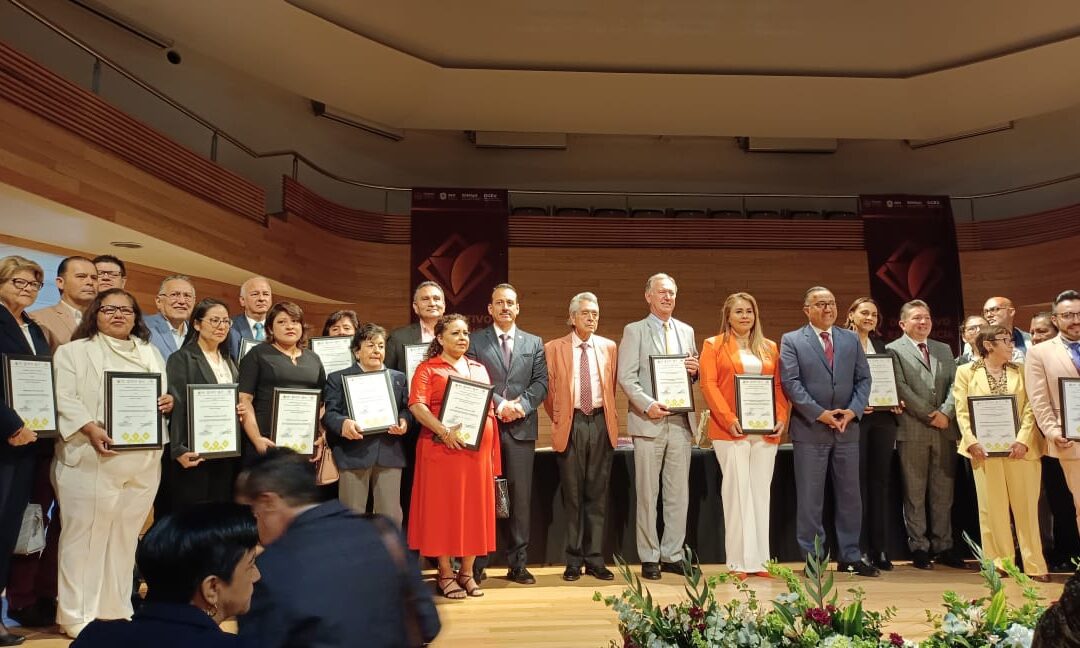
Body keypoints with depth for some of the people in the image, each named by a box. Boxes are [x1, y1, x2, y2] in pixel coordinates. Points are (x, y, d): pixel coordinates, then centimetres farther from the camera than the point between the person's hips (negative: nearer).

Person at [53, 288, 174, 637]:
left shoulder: (151, 353, 20)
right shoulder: (74, 351, 5)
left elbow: (163, 393, 24)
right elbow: (64, 398, -6)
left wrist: (168, 401, 0)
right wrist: (90, 428, -21)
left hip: (143, 459, 5)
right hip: (92, 457, -4)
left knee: (126, 534, 9)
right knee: (86, 533, -2)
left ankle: (117, 609, 19)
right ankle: (77, 615, 8)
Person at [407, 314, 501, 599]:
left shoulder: (479, 369, 17)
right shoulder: (428, 369, 1)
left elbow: (489, 408, 16)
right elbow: (417, 405, -11)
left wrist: (492, 448, 6)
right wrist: (444, 431, -24)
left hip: (478, 449, 5)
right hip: (442, 448, -4)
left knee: (475, 508, 6)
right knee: (443, 508, 0)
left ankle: (467, 572, 17)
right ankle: (445, 574, 11)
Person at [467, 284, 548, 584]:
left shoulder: (534, 343, 15)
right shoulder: (475, 341, 7)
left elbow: (541, 383, 6)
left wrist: (521, 404, -11)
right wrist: (499, 404, -13)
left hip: (521, 426, 2)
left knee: (520, 496, 5)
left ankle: (518, 564, 14)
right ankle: (477, 564, 11)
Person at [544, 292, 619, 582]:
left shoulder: (608, 347, 11)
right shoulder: (554, 348, 3)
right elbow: (549, 389, 8)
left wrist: (611, 417, 12)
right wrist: (558, 419, 5)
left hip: (601, 423, 2)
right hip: (570, 424, -2)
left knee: (597, 494, 6)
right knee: (572, 495, 3)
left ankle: (595, 560, 14)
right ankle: (574, 561, 13)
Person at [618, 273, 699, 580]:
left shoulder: (687, 331, 16)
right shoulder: (634, 331, 2)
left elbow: (693, 374, 20)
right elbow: (626, 376, -5)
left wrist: (694, 370, -3)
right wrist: (648, 405, -18)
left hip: (680, 421, 4)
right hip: (649, 421, -4)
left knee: (679, 494, 7)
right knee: (647, 494, 2)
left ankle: (672, 555, 17)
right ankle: (649, 558, 11)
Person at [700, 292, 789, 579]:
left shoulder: (770, 348, 17)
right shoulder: (713, 345, 6)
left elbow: (779, 386, 13)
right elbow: (708, 384, -4)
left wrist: (781, 418, -2)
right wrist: (729, 419, -14)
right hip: (731, 431, -4)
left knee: (761, 493, 5)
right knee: (737, 492, -3)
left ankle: (760, 560, 12)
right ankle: (739, 562, 3)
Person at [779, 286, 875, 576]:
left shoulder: (851, 339, 12)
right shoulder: (791, 341, 0)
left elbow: (863, 379, 8)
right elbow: (790, 382, -9)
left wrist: (853, 411, -8)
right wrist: (820, 413, -15)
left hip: (847, 428, 4)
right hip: (810, 429, -4)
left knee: (850, 495, 10)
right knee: (810, 497, 1)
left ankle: (851, 556, 21)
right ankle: (813, 558, 10)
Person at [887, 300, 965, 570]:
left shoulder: (944, 350, 18)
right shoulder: (894, 350, 0)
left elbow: (954, 384, 7)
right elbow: (901, 389, -8)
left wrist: (945, 413, -9)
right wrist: (930, 415, -11)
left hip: (945, 430, 5)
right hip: (912, 431, -5)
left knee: (943, 492, 9)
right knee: (915, 494, 2)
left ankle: (943, 547, 17)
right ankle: (919, 548, 9)